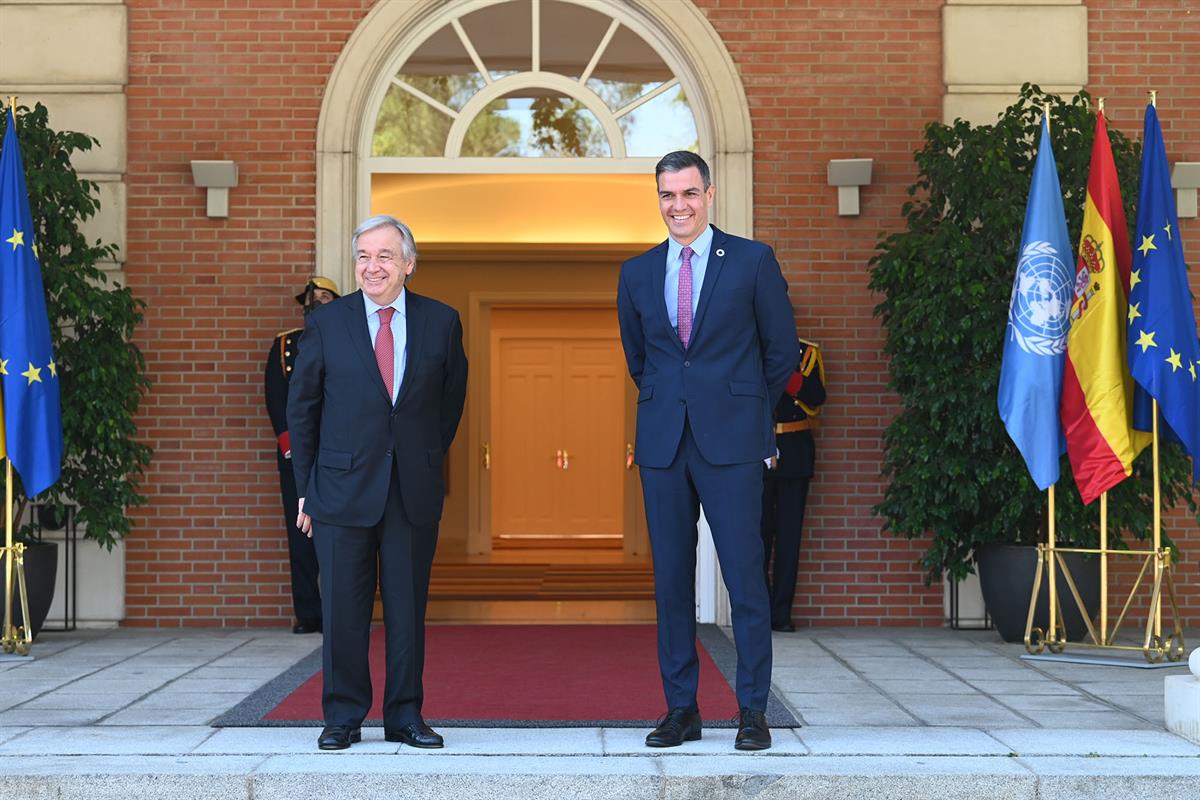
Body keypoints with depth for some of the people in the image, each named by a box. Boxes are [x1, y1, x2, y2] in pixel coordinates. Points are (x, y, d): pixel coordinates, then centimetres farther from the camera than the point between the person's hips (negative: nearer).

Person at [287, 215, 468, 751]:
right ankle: (343, 718, 14)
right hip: (343, 487, -1)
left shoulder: (441, 322, 3)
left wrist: (429, 459, 12)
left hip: (415, 491, 1)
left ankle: (405, 717, 16)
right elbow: (301, 409, 6)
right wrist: (305, 487, 4)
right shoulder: (326, 323, 1)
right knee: (343, 610, 3)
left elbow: (452, 399, 15)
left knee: (408, 608, 6)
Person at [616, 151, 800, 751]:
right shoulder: (637, 273, 11)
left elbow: (782, 350, 8)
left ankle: (753, 712, 5)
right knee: (670, 579, 5)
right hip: (661, 443, 3)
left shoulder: (752, 261, 1)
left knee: (745, 575, -4)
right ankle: (680, 710, 12)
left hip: (731, 441, -3)